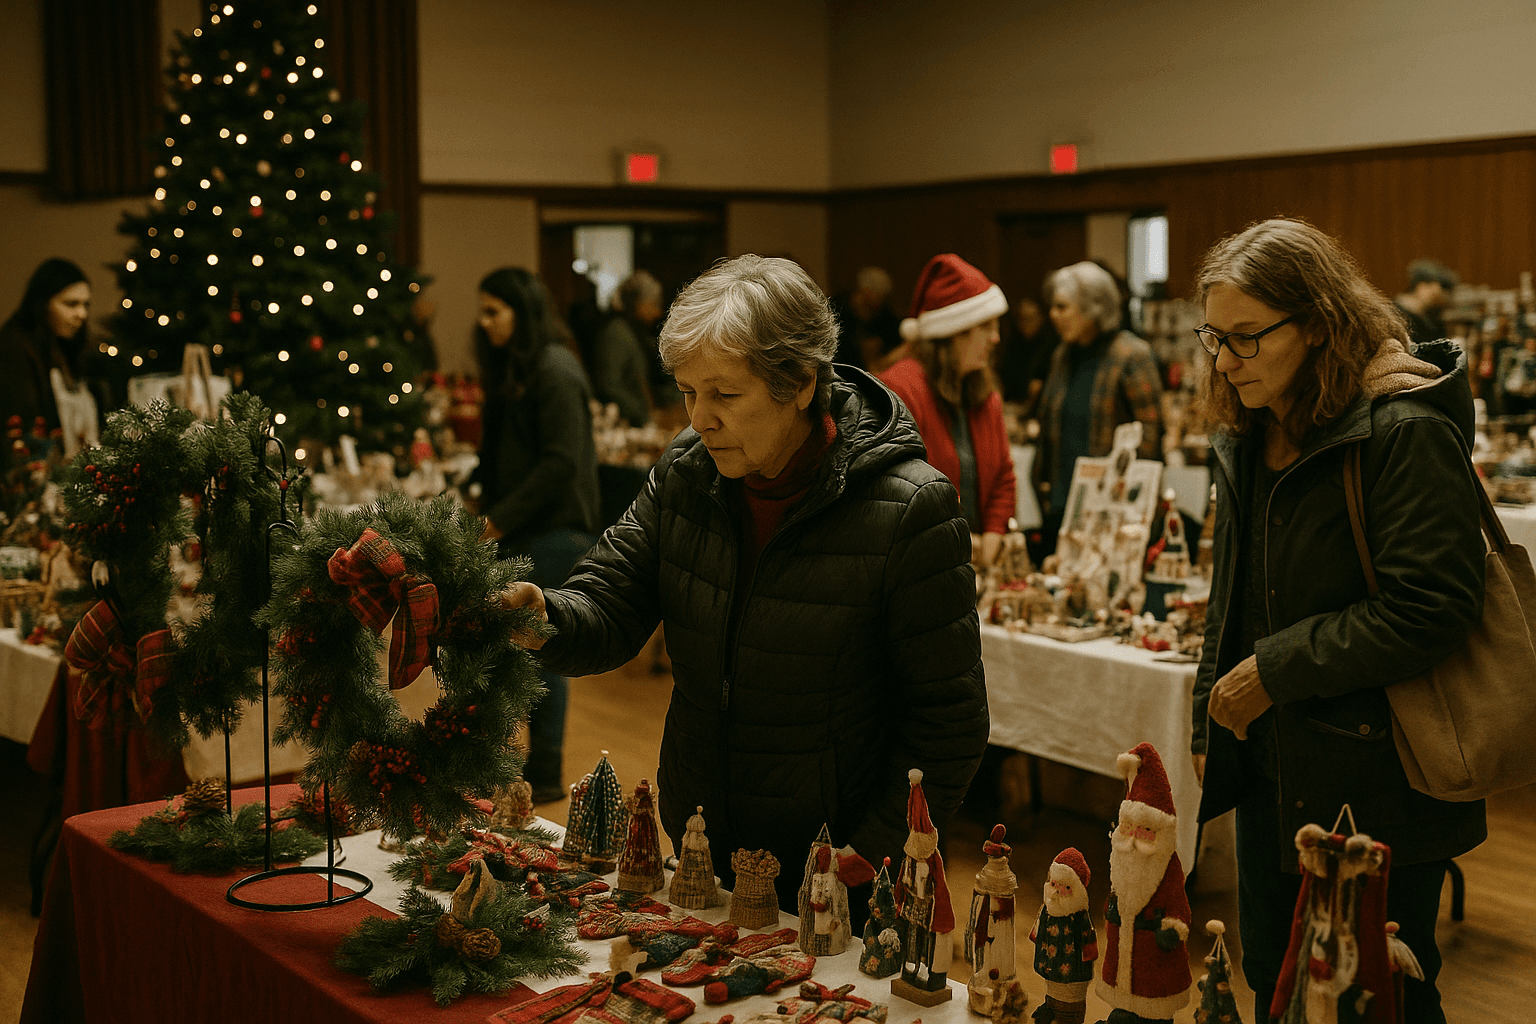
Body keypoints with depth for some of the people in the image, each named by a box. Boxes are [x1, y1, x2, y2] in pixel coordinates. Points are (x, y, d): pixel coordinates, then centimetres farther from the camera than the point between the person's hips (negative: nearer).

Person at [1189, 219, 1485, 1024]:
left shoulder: (1406, 432, -17)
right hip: (1273, 773, 8)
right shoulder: (1247, 440, 9)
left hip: (1374, 786, -8)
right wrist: (1210, 728, 15)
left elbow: (1430, 612, -23)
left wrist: (1276, 669, -17)